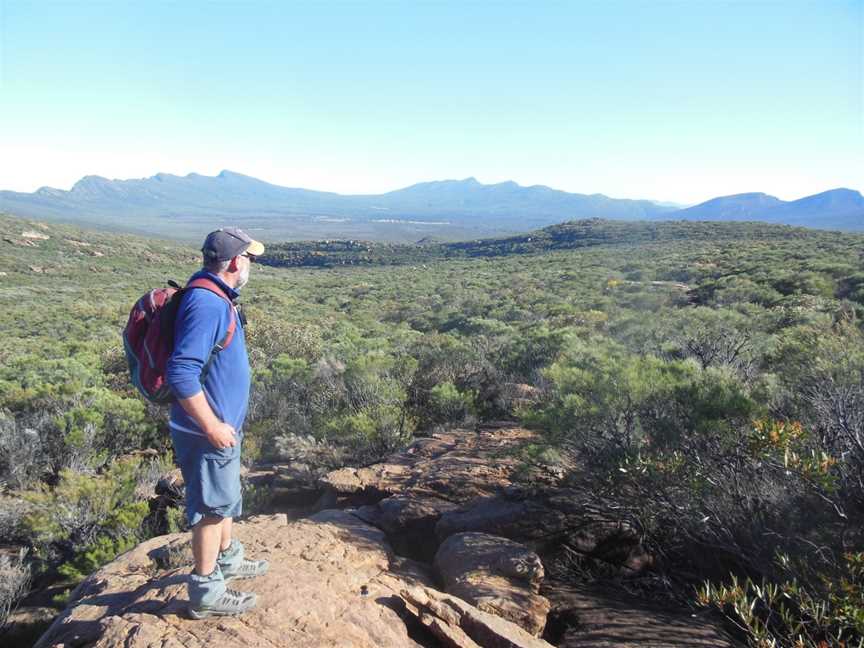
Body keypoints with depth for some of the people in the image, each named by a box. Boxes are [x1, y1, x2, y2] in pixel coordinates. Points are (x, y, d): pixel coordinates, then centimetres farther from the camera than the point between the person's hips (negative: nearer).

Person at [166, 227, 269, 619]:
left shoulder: (215, 297, 7)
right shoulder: (206, 303, -25)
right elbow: (181, 373, -30)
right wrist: (212, 427, -24)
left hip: (223, 424, 10)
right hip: (209, 431, -10)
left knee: (223, 497, 25)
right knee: (212, 506, 4)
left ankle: (227, 559, 44)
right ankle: (206, 593, 20)